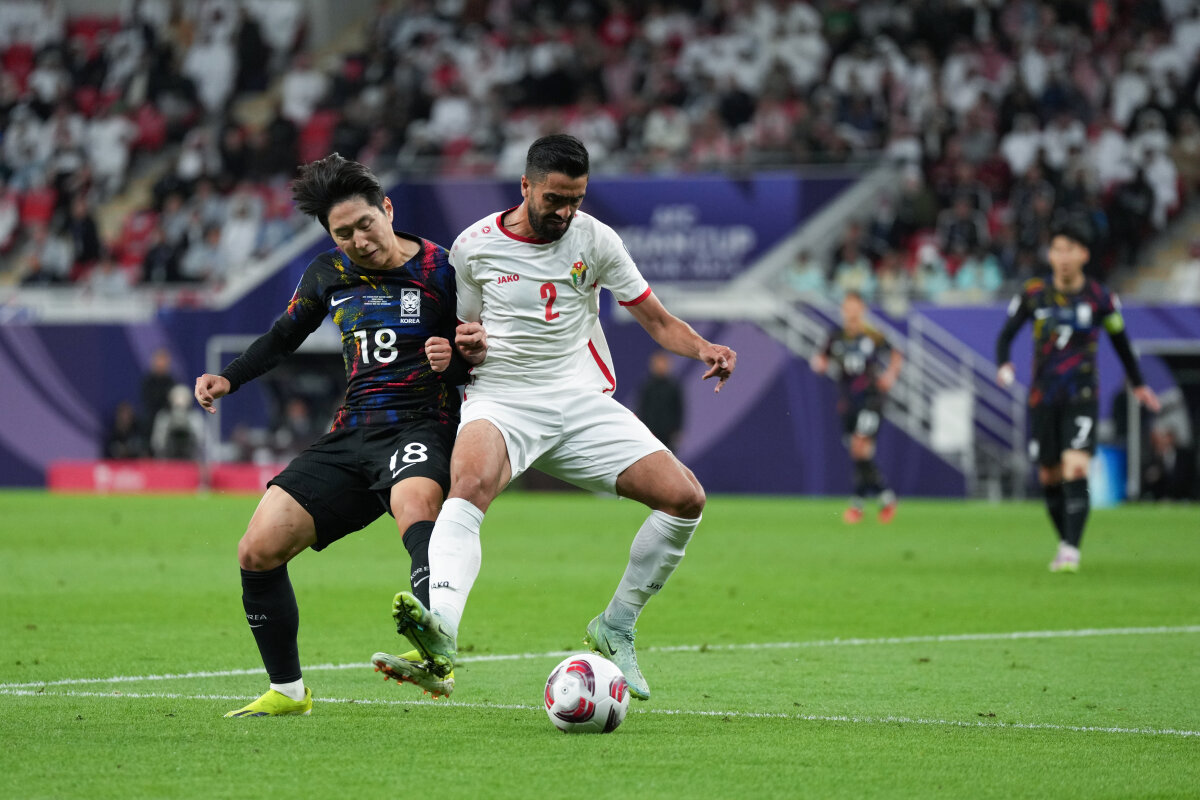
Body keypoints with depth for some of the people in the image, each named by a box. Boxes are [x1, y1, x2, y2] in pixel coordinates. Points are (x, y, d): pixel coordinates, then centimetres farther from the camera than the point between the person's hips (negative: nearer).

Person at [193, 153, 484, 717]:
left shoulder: (440, 272, -5)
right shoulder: (329, 274, 10)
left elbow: (482, 363, 2)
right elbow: (284, 336, 28)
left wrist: (454, 362, -21)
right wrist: (228, 378, 14)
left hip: (419, 426, -6)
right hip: (351, 433, 6)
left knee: (415, 507, -41)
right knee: (257, 552, -4)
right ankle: (287, 690, 15)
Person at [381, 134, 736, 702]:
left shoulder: (594, 239, 4)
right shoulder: (475, 246, 2)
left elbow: (657, 320, 10)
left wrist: (703, 349, -10)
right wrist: (456, 348, -12)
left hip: (581, 400, 3)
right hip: (501, 400, -3)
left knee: (685, 498, -12)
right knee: (470, 482, -37)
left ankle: (614, 631, 7)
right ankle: (440, 631, -57)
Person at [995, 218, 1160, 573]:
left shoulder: (1099, 297, -3)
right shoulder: (1033, 294, -1)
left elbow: (1120, 340, 13)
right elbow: (1007, 333, 6)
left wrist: (1138, 384, 24)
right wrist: (1003, 365, -15)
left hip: (1082, 398, -2)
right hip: (1043, 397, 2)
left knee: (1076, 471, -19)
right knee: (1050, 478, 7)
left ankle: (1071, 551, -21)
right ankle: (1065, 541, 27)